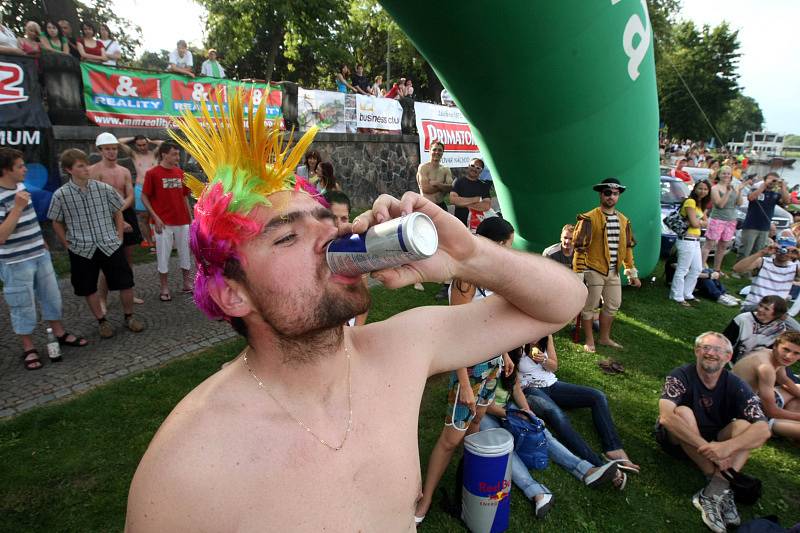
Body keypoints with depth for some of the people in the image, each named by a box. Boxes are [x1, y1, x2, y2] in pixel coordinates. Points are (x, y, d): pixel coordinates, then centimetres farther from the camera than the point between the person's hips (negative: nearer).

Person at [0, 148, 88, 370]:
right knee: (24, 307, 6)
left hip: (40, 256, 7)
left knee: (52, 297, 17)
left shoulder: (21, 187, 5)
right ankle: (28, 349, 21)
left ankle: (59, 333, 34)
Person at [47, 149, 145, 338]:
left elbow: (118, 213, 7)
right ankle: (102, 321, 29)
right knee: (89, 289, 10)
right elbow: (57, 223, 6)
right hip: (82, 250, 0)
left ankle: (129, 317, 22)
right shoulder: (61, 195, -5)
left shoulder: (103, 188, -3)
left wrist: (118, 238, 3)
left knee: (126, 283, 2)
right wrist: (69, 245, 2)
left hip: (111, 246, 0)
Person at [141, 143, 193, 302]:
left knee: (185, 253, 11)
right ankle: (165, 289, 14)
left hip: (182, 221, 5)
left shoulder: (180, 172, 9)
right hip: (163, 223, -4)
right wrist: (155, 217, -12)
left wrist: (190, 217, 12)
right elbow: (144, 197, -4)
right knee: (163, 256, 3)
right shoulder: (152, 173, -5)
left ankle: (188, 284, 23)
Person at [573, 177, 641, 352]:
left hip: (613, 271, 7)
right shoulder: (590, 218, -12)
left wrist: (632, 273, 14)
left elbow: (628, 246, 15)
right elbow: (580, 247, -14)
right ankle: (589, 341, 19)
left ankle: (605, 338, 31)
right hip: (594, 271, -6)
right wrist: (578, 274, -16)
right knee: (589, 306, 3)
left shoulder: (623, 220, 8)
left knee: (613, 305, 14)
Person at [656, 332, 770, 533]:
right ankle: (722, 486, -25)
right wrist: (706, 447, -41)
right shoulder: (681, 376, -19)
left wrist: (727, 447, -39)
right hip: (677, 439, -3)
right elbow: (666, 417, -33)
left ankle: (715, 491, -31)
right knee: (683, 411, -31)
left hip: (717, 443, 3)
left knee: (743, 425, -22)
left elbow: (763, 429, -22)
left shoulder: (737, 386, -10)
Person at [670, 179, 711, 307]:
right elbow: (694, 223, -18)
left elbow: (705, 223, 10)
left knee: (697, 269, 16)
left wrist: (698, 222, -8)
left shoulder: (701, 205, 17)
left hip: (696, 241, 10)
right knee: (682, 270, -6)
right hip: (687, 240, -10)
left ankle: (687, 294, 26)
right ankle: (677, 297, 1)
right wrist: (700, 221, 2)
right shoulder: (690, 202, -12)